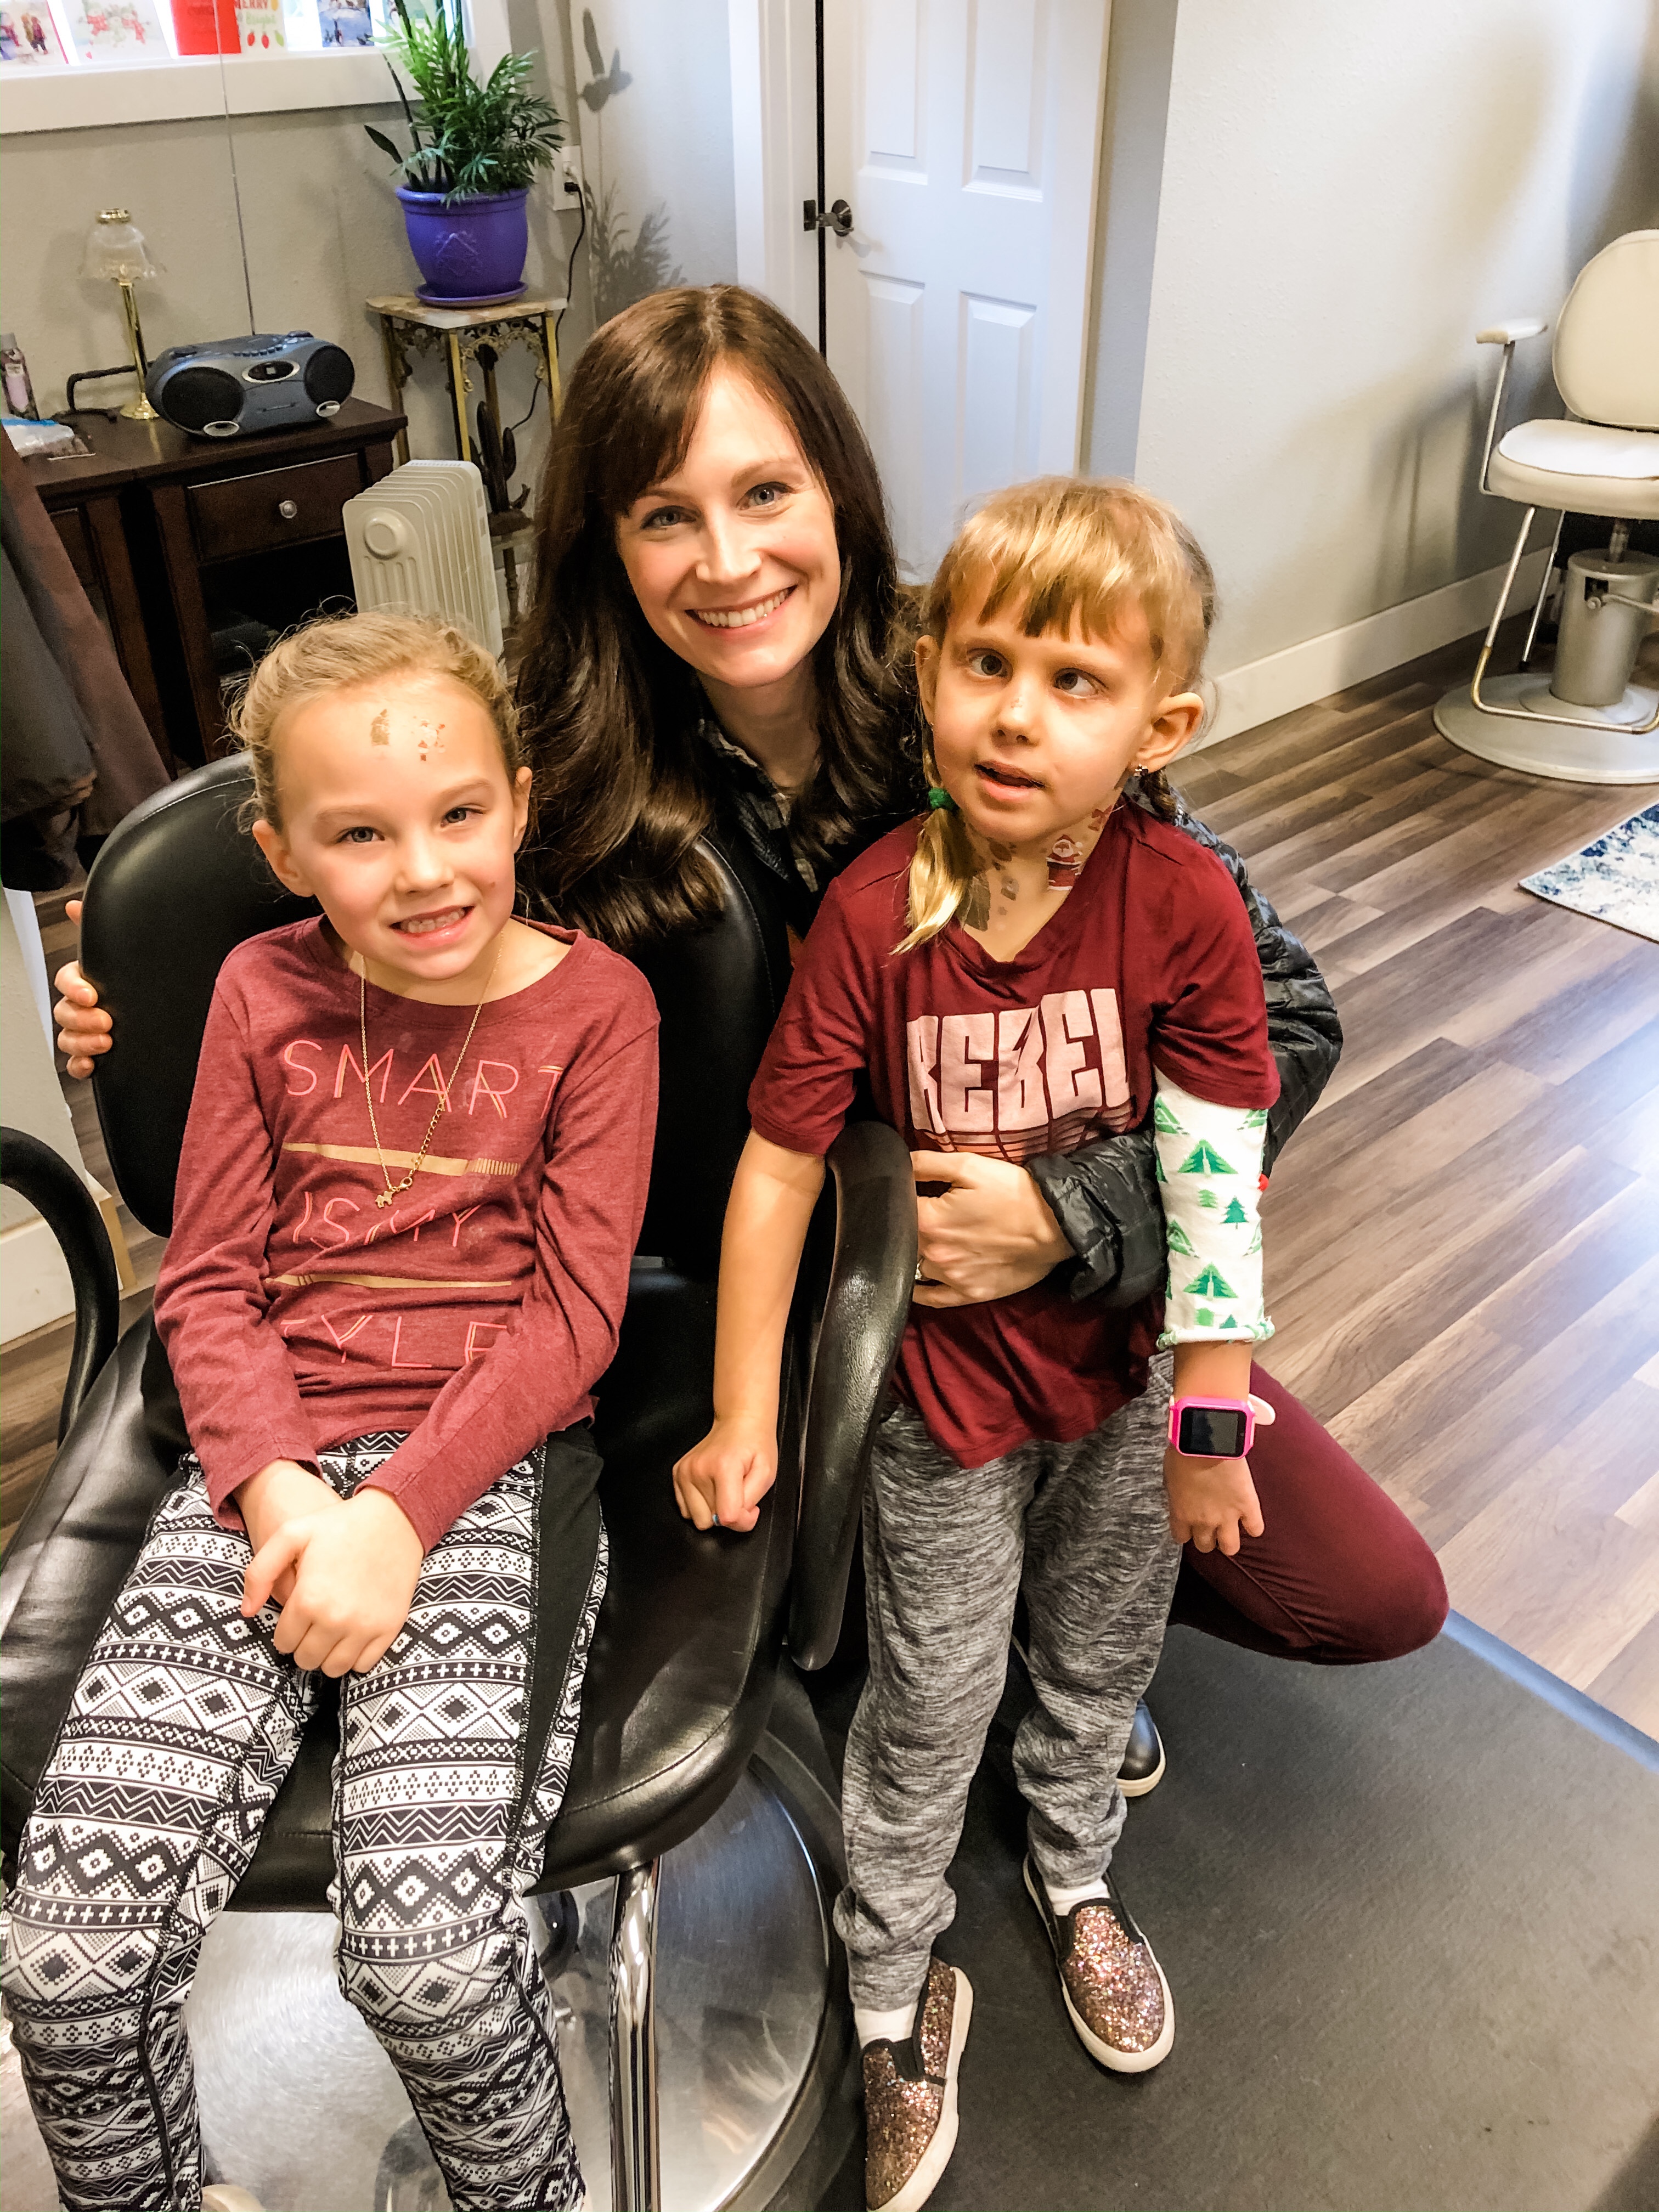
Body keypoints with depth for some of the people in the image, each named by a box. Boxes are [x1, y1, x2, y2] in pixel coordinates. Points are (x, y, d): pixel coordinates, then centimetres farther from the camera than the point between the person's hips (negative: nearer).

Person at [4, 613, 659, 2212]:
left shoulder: (596, 1002, 0)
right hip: (269, 1455, 3)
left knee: (427, 1948, -20)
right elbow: (206, 1280, 7)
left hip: (496, 1454, -3)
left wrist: (401, 1512, -15)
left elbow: (571, 1309, -4)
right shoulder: (263, 991, 9)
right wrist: (280, 1488, -10)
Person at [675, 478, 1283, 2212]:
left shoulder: (1185, 904, -19)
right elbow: (779, 1161, -15)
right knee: (932, 1704, 15)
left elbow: (1218, 1177, -15)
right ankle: (896, 1996, 42)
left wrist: (1208, 1418, -10)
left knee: (1100, 1656, 25)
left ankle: (1074, 1871, 57)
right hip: (941, 1381, -1)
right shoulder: (872, 911, -20)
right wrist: (742, 1418, -12)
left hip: (1129, 1367, 2)